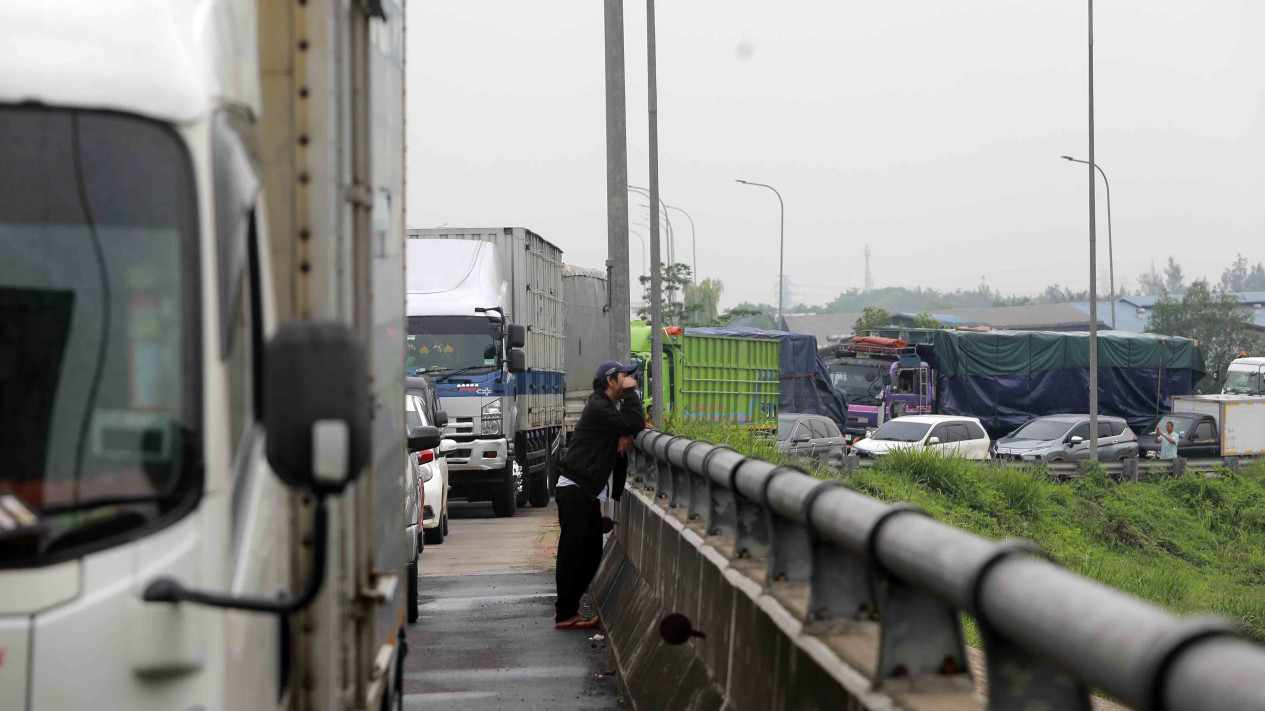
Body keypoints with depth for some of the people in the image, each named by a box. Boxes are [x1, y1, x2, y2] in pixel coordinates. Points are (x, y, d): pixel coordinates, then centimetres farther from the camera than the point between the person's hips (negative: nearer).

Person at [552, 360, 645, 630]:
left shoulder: (611, 406, 16)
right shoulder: (598, 408, -15)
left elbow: (634, 423, 18)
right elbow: (634, 423, -22)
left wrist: (627, 432, -4)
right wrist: (630, 392, -13)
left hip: (587, 493, 10)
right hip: (574, 490, -10)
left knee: (592, 552, 12)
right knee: (573, 552, -8)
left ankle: (567, 607, 19)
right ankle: (565, 615, -4)